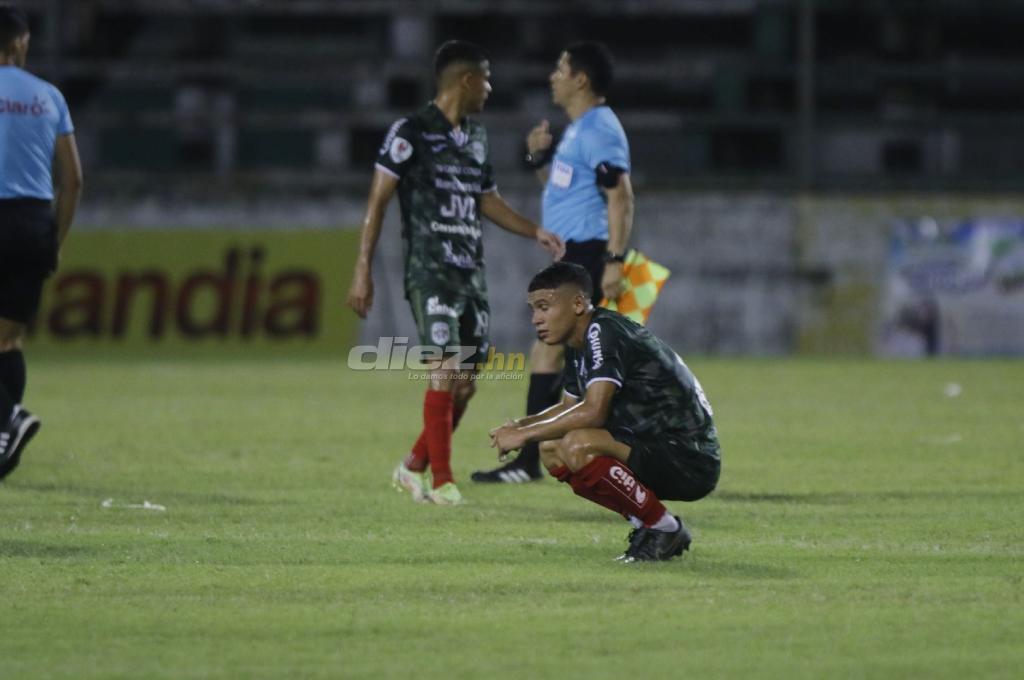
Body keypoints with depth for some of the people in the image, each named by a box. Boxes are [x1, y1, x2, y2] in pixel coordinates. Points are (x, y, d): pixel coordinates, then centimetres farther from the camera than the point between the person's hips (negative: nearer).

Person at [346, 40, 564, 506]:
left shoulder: (475, 137, 16)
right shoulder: (411, 133, -7)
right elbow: (378, 200, -7)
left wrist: (536, 232, 16)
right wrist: (363, 270, -12)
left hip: (470, 271, 8)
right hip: (429, 272, -8)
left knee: (464, 384, 6)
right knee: (445, 369, -14)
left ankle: (413, 467, 21)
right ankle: (441, 481, -7)